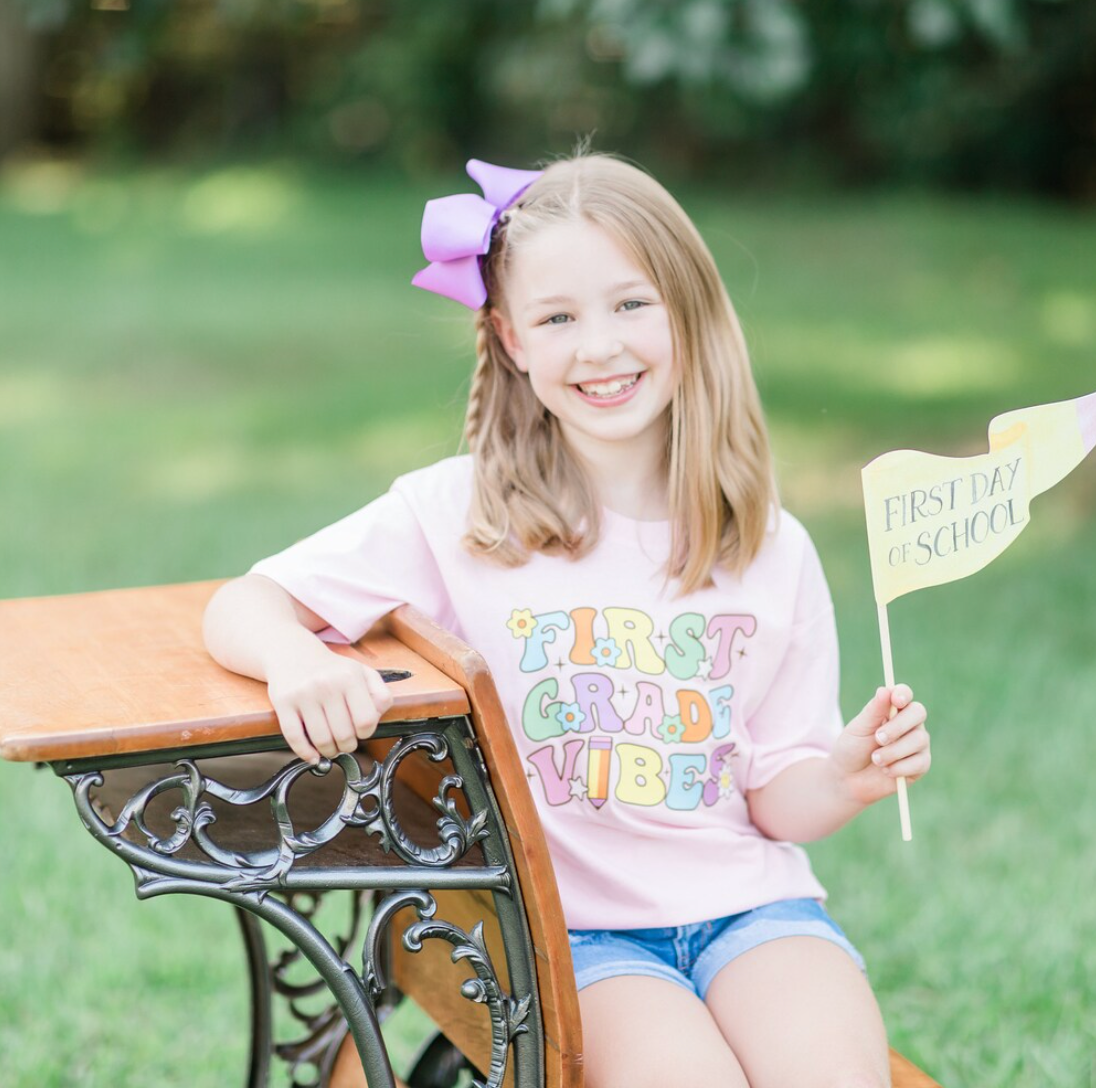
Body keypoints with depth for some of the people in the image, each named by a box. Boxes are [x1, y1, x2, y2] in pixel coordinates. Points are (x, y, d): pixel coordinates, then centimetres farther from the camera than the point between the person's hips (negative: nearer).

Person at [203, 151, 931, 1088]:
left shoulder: (769, 550, 3)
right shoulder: (459, 514, -3)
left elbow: (775, 799, 8)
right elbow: (240, 607, -5)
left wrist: (850, 776, -14)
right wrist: (300, 660, -27)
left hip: (746, 902, 2)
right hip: (573, 928, -2)